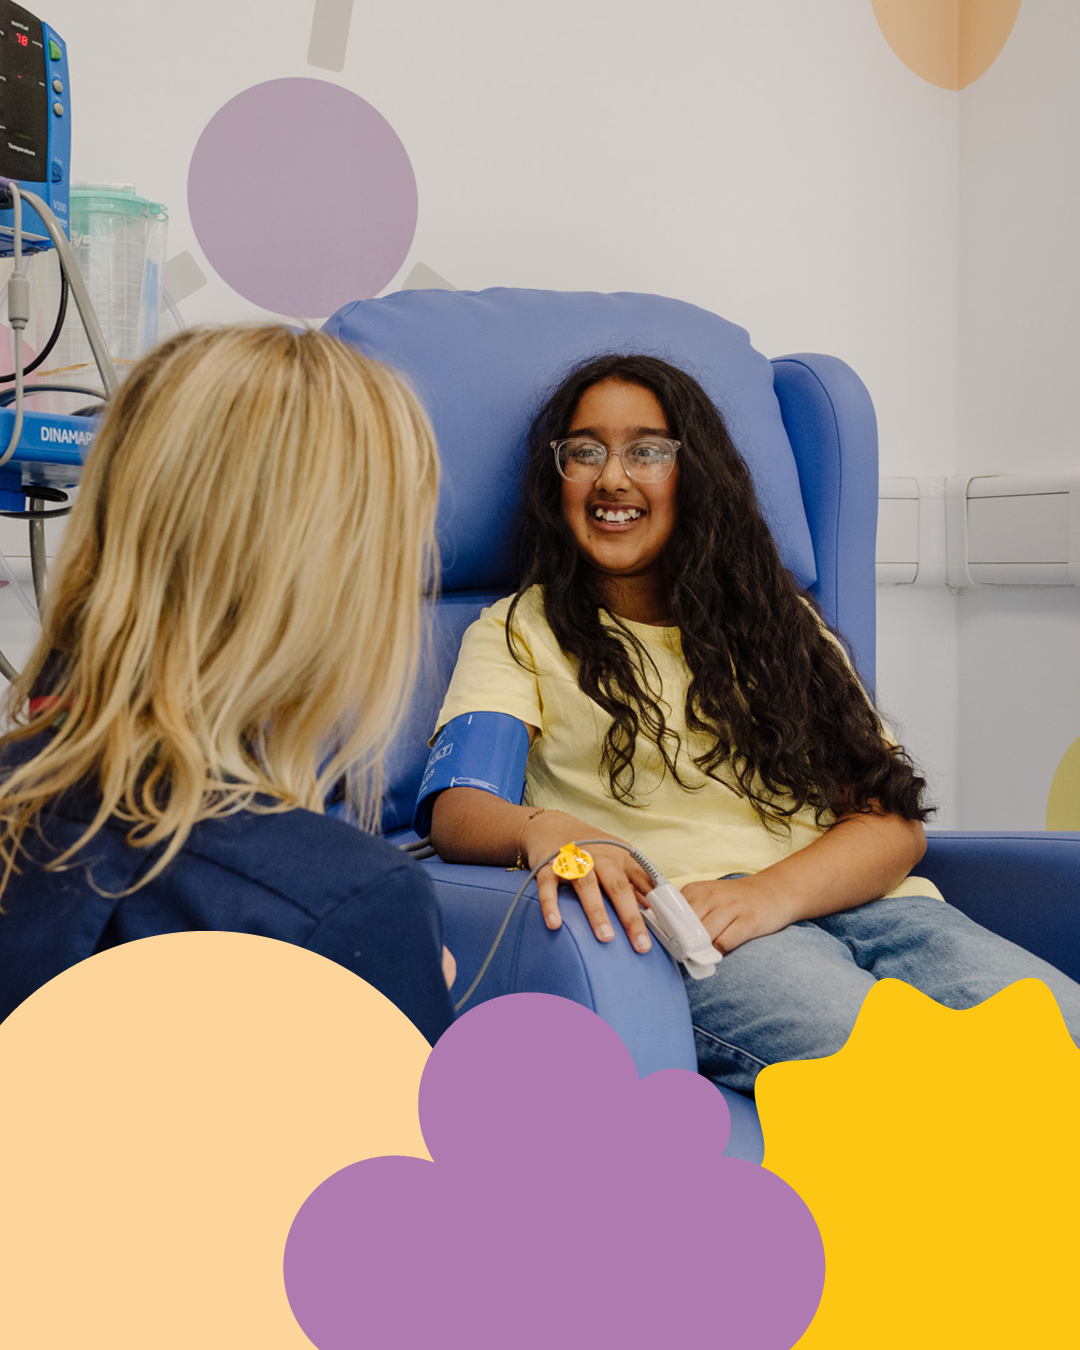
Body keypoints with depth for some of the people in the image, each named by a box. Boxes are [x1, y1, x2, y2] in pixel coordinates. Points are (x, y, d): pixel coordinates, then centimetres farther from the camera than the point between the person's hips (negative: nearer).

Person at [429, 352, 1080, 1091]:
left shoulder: (781, 622, 25)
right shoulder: (520, 632, 19)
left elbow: (895, 819, 11)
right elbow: (459, 807, 0)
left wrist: (773, 892, -11)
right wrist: (543, 829, -26)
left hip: (864, 906, 4)